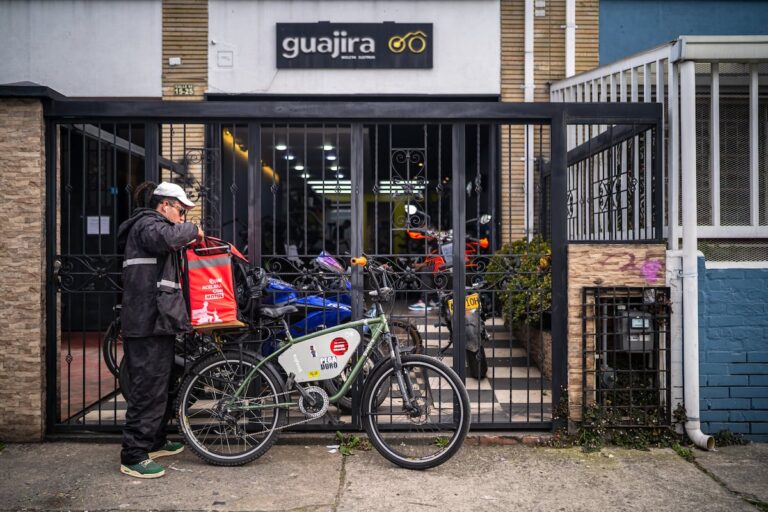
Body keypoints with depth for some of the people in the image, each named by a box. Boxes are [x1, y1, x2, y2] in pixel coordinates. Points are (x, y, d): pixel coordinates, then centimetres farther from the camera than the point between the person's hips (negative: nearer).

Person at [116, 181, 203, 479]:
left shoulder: (150, 225, 26)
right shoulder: (147, 223, -8)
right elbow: (165, 237, -32)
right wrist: (192, 229, -15)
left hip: (158, 320, 11)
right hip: (148, 321, -11)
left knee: (161, 384, 18)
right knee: (148, 387, -8)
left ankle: (155, 442, 31)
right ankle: (133, 457, -2)